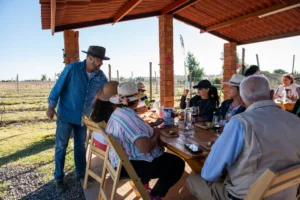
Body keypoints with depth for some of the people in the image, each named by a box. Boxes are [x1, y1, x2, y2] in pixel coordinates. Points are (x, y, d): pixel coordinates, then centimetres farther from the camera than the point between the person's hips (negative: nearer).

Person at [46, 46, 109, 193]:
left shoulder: (100, 76, -5)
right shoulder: (72, 68, -15)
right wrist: (51, 107, -10)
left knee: (80, 145, 16)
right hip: (66, 115, -3)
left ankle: (81, 173, 32)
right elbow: (58, 87, -11)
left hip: (84, 117, 4)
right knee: (61, 147, 6)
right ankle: (59, 178, 21)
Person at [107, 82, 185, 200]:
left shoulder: (117, 112, 3)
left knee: (166, 156, 27)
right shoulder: (130, 118, -29)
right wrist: (156, 135, -15)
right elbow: (146, 147, -35)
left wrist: (150, 130, 8)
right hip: (130, 164, -10)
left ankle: (143, 183, 30)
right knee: (178, 164, -3)